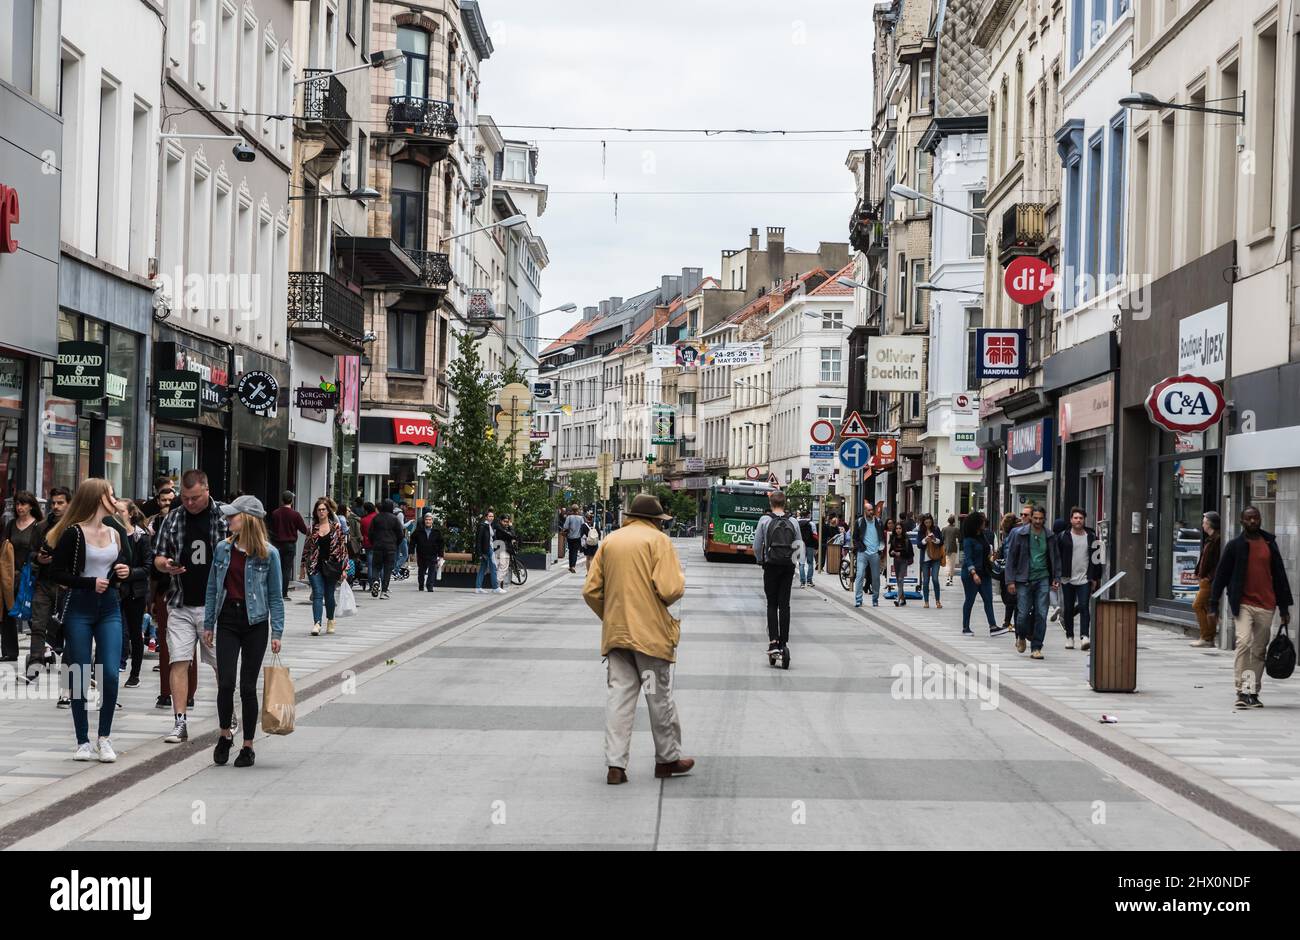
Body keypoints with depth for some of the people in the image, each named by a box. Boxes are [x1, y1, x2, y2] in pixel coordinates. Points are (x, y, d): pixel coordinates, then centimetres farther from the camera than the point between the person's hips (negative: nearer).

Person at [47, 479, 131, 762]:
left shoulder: (115, 534, 11)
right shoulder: (74, 533, -6)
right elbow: (56, 572, -8)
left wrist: (125, 572, 1)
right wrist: (90, 583, -15)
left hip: (109, 608, 4)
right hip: (79, 608, -4)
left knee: (110, 674, -8)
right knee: (80, 678, 0)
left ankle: (104, 738, 5)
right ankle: (83, 742, 8)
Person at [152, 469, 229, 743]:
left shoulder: (225, 516, -1)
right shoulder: (172, 519, 8)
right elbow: (158, 557, 12)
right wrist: (166, 565, -9)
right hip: (181, 605, 2)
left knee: (222, 664, 6)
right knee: (179, 662, -3)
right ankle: (180, 723, 0)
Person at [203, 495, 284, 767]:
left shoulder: (268, 553, -5)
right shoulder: (223, 548, 4)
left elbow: (275, 596, -1)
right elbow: (212, 589, 11)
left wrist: (277, 632, -5)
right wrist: (208, 624, 9)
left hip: (255, 622, -2)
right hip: (227, 620, 2)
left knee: (248, 686, 2)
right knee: (225, 682, -8)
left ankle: (248, 745, 13)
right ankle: (225, 734, 15)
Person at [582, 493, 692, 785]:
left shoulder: (609, 541, 8)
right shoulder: (658, 540, -7)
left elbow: (591, 591, 6)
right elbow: (671, 588, -17)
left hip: (616, 633, 4)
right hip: (651, 634, -4)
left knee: (618, 696, 5)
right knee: (660, 697, 9)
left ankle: (615, 764, -1)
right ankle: (668, 758, 20)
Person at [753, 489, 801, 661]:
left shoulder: (764, 520, -4)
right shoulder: (792, 522, 3)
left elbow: (757, 546, -3)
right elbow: (800, 547, 5)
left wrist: (760, 561, 13)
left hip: (771, 566, -2)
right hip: (788, 567, 2)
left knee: (772, 604, 4)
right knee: (784, 605, 5)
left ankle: (773, 642, -8)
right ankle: (784, 643, 2)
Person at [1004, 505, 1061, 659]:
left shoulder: (1049, 536, 6)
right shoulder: (1019, 534, -2)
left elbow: (1056, 558, 16)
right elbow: (1011, 557, 0)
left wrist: (1056, 578, 6)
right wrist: (1010, 580, -6)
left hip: (1043, 579, 2)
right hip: (1024, 579, -2)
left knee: (1041, 614, -4)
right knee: (1023, 613, -3)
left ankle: (1036, 648, 2)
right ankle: (1021, 637, 28)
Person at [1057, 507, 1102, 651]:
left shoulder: (1091, 537, 6)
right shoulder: (1063, 537, 2)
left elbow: (1097, 559, 10)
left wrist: (1095, 578, 6)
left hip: (1085, 580, 0)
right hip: (1068, 579, 0)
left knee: (1084, 607, -12)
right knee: (1068, 608, 7)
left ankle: (1084, 636, -18)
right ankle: (1069, 637, 17)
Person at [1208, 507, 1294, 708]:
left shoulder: (1270, 544, 10)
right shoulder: (1234, 546, 2)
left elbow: (1279, 576, 15)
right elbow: (1220, 576, 4)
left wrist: (1284, 608, 13)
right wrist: (1213, 607, 0)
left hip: (1266, 606, 3)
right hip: (1243, 604, -3)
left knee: (1259, 651, 6)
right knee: (1244, 642, -19)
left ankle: (1253, 692, 15)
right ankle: (1242, 691, -18)